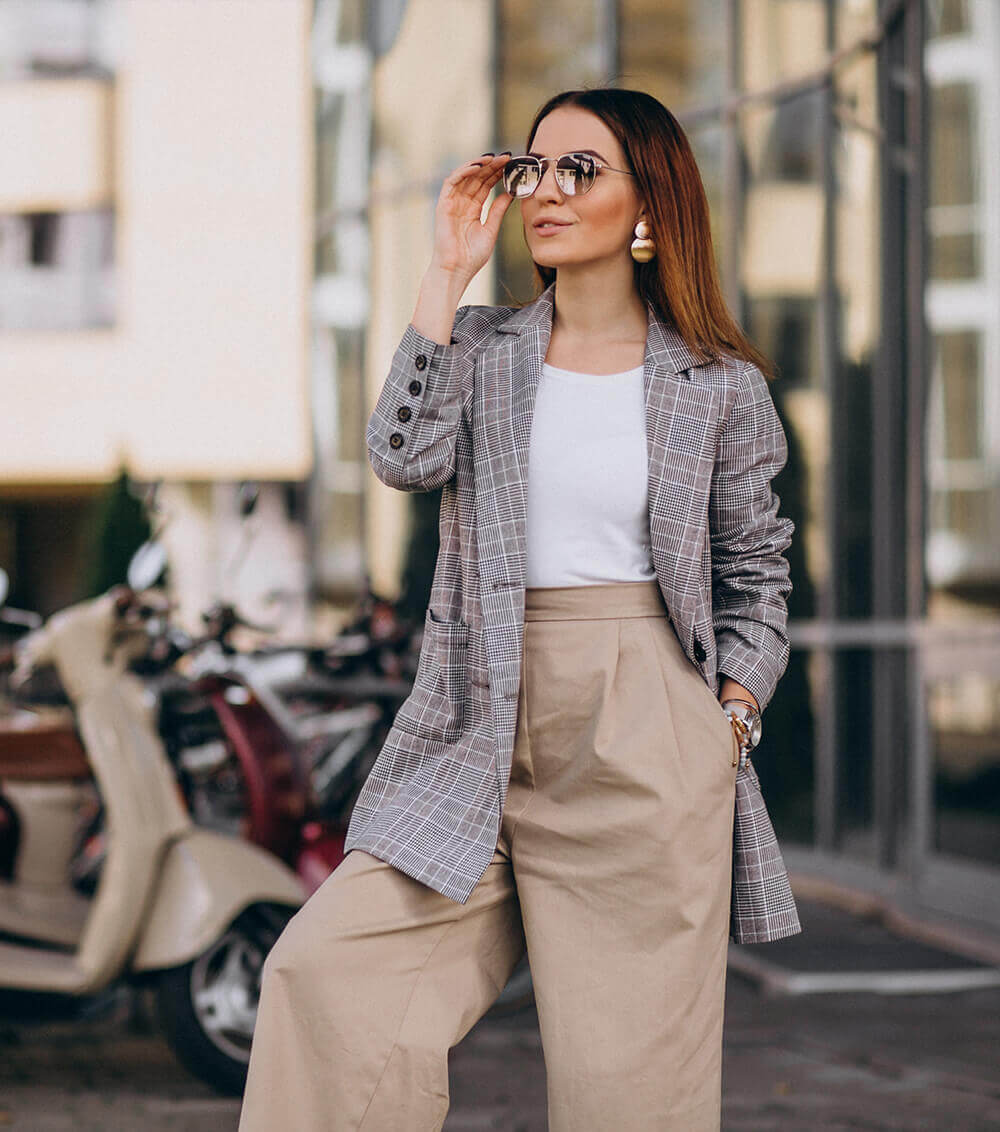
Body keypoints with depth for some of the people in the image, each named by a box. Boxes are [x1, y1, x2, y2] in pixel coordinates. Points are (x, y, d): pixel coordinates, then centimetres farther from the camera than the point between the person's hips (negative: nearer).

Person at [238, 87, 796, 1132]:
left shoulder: (718, 385, 5)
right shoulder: (480, 347, 10)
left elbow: (755, 572, 14)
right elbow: (406, 456, -10)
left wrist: (734, 720, 2)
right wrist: (446, 274, -7)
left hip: (644, 745, -2)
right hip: (483, 722, 2)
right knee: (328, 971, -14)